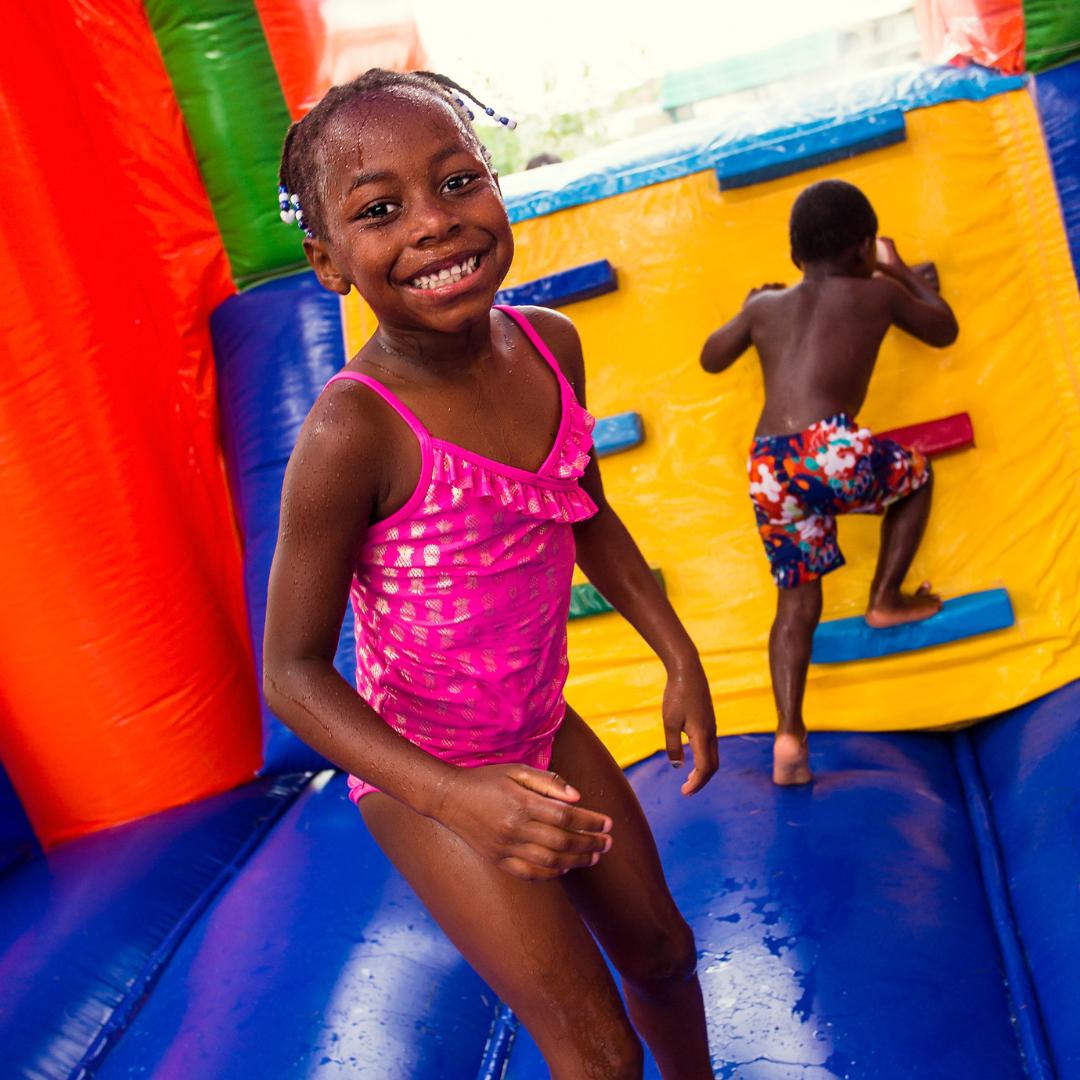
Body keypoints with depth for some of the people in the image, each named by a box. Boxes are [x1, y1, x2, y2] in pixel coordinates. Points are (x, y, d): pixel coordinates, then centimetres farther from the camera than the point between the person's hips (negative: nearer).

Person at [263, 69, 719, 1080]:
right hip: (422, 771, -6)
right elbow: (292, 671, -23)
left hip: (543, 728, 7)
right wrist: (455, 797, -33)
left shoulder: (550, 345, -11)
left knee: (662, 952, 24)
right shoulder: (353, 432, -31)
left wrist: (679, 657, 4)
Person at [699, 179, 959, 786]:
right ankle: (886, 599, 28)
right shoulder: (878, 291, 13)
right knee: (916, 474, 29)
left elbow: (711, 358, 35)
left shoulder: (765, 306, 21)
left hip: (769, 471, 4)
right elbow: (944, 330, 30)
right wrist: (902, 271, 44)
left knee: (797, 600, 13)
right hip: (833, 450, -4)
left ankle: (789, 735, 3)